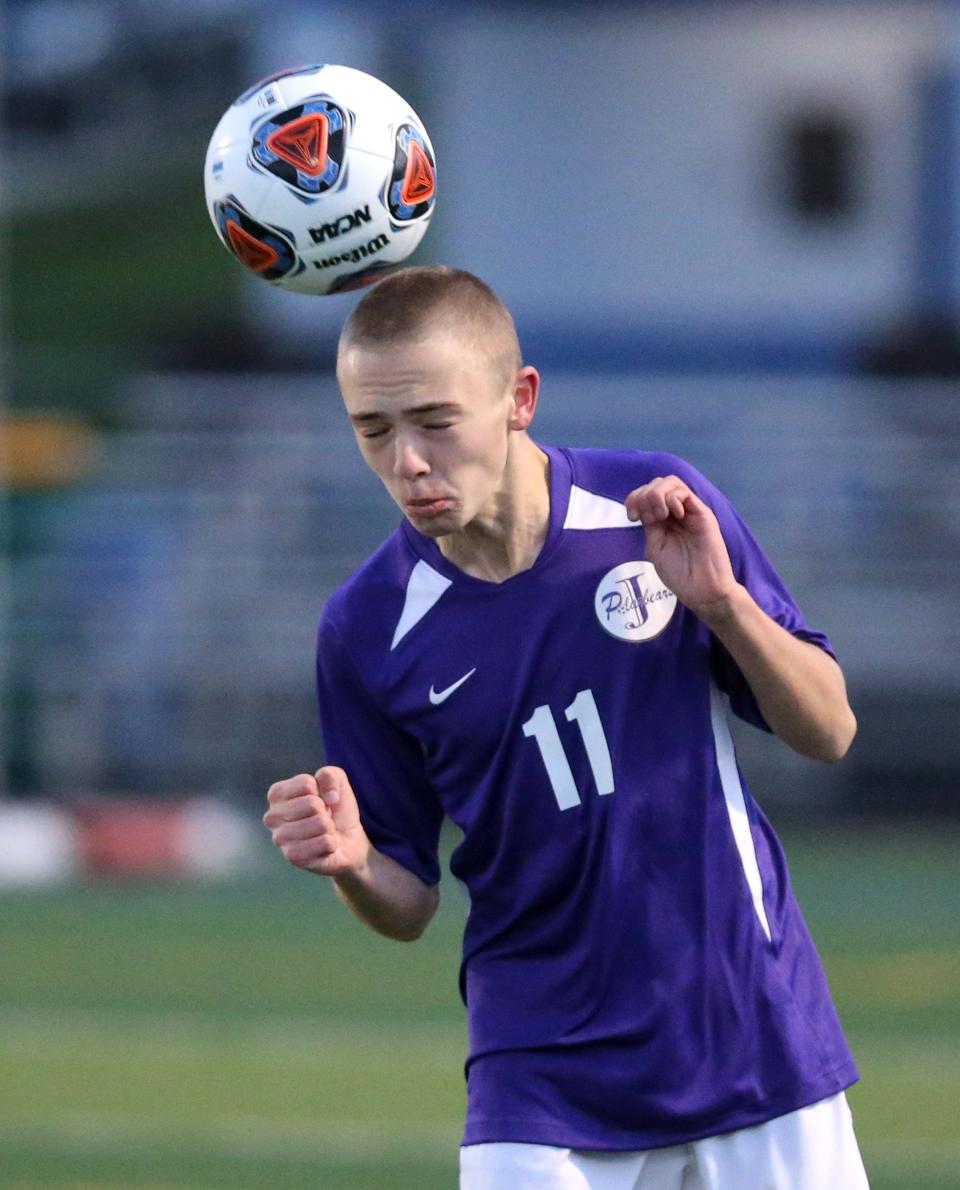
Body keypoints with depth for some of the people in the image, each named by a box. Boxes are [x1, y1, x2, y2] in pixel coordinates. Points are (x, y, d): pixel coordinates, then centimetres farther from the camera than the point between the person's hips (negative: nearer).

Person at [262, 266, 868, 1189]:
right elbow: (408, 904, 1)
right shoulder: (366, 629, -6)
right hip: (543, 1071, -1)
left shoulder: (662, 511, -6)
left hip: (760, 1042, 1)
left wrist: (724, 602, -15)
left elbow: (828, 731, 1)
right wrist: (352, 863, -21)